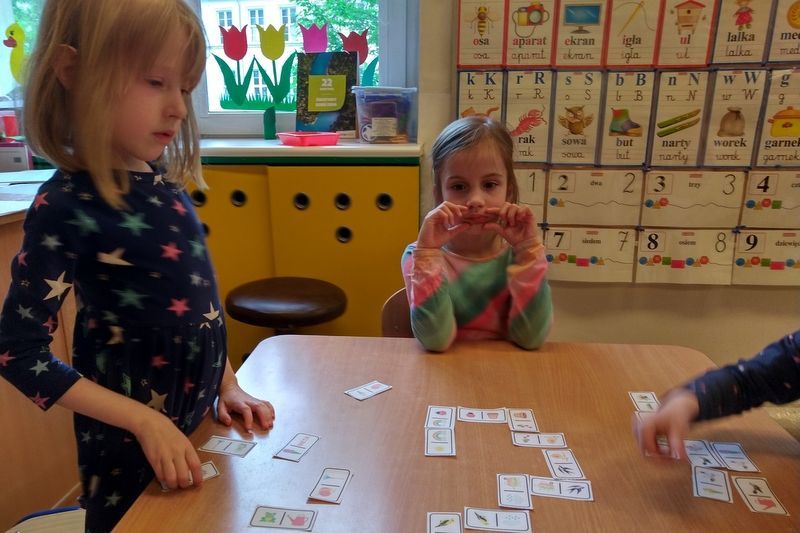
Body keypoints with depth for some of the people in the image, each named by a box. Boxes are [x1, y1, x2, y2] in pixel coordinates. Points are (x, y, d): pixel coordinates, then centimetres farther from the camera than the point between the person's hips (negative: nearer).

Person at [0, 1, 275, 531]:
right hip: (133, 444, -6)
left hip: (199, 419, 6)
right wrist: (144, 420, -20)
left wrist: (227, 382, 5)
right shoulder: (68, 206, -22)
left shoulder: (163, 180, -3)